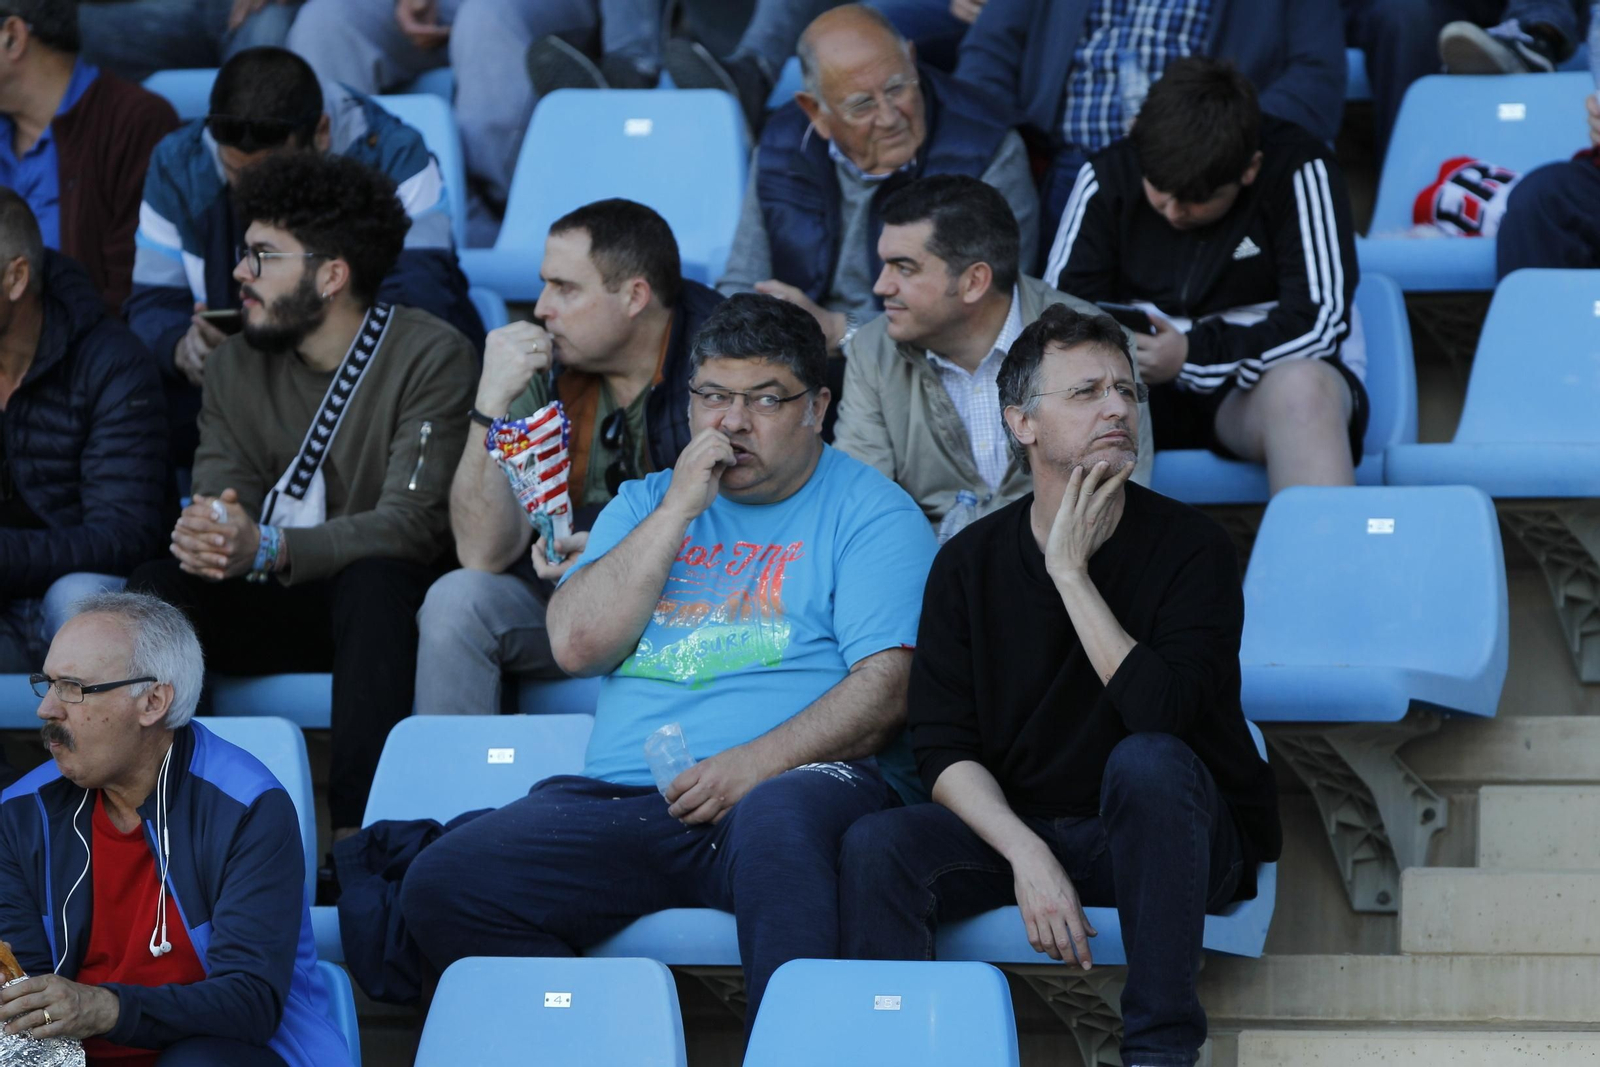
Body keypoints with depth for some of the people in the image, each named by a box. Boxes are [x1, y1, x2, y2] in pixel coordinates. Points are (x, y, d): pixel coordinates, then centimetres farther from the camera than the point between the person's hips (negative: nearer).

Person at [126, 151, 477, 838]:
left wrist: (269, 548, -36)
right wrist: (204, 534, -29)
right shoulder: (240, 363, 8)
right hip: (267, 609, 4)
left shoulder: (430, 357, -10)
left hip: (382, 603, -4)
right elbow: (218, 493, -1)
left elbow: (413, 523, -21)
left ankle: (356, 830, -42)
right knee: (156, 586, -23)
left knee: (375, 579, -38)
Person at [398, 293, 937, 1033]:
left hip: (796, 785, -4)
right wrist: (678, 510, 2)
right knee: (442, 885, -20)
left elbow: (887, 690, -5)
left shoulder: (869, 512, 8)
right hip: (621, 799, 4)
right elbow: (577, 645, 6)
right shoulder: (644, 504, 23)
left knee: (777, 819, -42)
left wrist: (756, 764, -18)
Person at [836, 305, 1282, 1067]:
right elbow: (943, 747, -6)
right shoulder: (970, 562, 0)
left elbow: (1158, 712, -25)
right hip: (1015, 824, 2)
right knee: (877, 847, -25)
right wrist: (1027, 855, -23)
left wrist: (1071, 573, -22)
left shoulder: (1190, 547, -10)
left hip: (1167, 832, -2)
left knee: (1148, 760, -36)